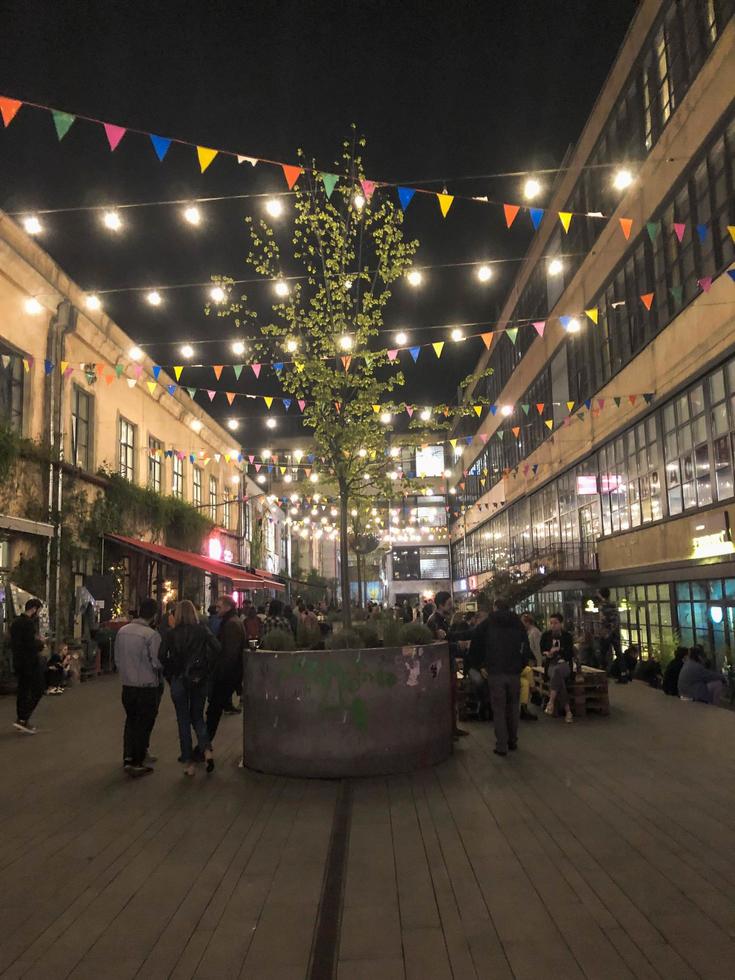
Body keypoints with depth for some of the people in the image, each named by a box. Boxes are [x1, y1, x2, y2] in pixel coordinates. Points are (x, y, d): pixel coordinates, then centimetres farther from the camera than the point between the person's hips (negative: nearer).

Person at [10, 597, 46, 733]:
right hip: (31, 661, -9)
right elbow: (32, 644, -24)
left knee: (22, 691, 14)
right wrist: (41, 644, -4)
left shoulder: (15, 622, 11)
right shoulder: (29, 623, -19)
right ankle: (23, 719, -7)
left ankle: (21, 721, 18)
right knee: (37, 691, -1)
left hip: (18, 661, 9)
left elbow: (14, 642, 18)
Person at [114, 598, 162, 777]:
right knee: (144, 725, 8)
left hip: (127, 686, 6)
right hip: (147, 687, -6)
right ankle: (137, 764, 14)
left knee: (131, 721, 21)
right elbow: (157, 663, -18)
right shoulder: (152, 635, -19)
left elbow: (117, 659, 9)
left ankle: (128, 759, 20)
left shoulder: (122, 631, 1)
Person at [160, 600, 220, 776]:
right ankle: (207, 750, -5)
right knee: (197, 717, 17)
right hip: (199, 680, 2)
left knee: (184, 721, 9)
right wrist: (208, 669, -4)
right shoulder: (203, 630, -2)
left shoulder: (172, 634, -5)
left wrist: (169, 674, 0)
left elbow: (162, 656, -14)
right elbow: (217, 648, -14)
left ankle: (189, 763, 10)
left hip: (178, 680, -1)